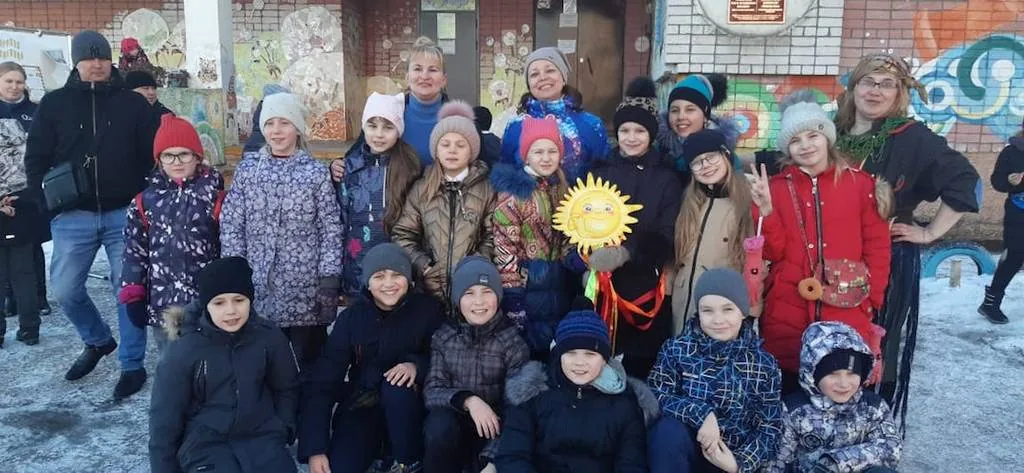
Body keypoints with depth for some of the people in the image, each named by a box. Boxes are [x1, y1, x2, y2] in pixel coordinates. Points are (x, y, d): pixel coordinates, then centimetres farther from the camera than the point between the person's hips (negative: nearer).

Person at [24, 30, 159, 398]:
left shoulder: (134, 104, 2)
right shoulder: (54, 103, 4)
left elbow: (153, 157, 3)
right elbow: (36, 159, 7)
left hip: (125, 215, -1)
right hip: (73, 217, 2)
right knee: (65, 289, 4)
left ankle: (132, 364, 15)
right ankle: (98, 341, 31)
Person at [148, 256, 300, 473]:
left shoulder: (269, 337, -5)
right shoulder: (182, 352, -9)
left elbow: (286, 389, 11)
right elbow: (164, 419, 0)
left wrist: (282, 430, 2)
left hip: (261, 436, 2)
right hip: (204, 443, -2)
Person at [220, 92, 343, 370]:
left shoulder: (316, 172, -1)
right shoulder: (246, 171, 4)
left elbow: (331, 228, -3)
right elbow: (230, 227, 4)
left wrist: (329, 279, -8)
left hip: (306, 287, -2)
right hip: (259, 287, 2)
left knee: (309, 362, 9)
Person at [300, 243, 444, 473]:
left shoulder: (427, 309, -10)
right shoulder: (351, 317, -8)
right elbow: (322, 381, -11)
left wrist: (417, 365, -29)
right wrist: (315, 449, -19)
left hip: (409, 408, 0)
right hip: (362, 405, 0)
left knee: (397, 385, -33)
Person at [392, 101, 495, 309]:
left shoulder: (486, 189, 2)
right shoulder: (421, 189, 7)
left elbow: (493, 236, -3)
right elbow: (403, 234, 4)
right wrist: (422, 264, -8)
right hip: (430, 286, 2)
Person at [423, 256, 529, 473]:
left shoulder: (513, 341, -9)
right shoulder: (444, 336, -1)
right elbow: (431, 391, -5)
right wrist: (467, 400, -26)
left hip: (492, 428, -1)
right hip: (450, 426, 2)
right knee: (439, 424, -30)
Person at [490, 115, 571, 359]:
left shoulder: (561, 188, 9)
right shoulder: (514, 191, -13)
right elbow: (504, 246, -18)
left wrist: (572, 271, 11)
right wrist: (512, 294, -20)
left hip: (558, 284, 7)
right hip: (528, 284, -7)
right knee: (529, 353, 3)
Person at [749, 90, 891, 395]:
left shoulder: (859, 182, 3)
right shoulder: (776, 187, 5)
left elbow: (877, 247, 5)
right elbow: (773, 252, -1)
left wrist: (872, 301, -1)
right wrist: (765, 210, -15)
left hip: (847, 314, 0)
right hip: (787, 313, 1)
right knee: (788, 390, 6)